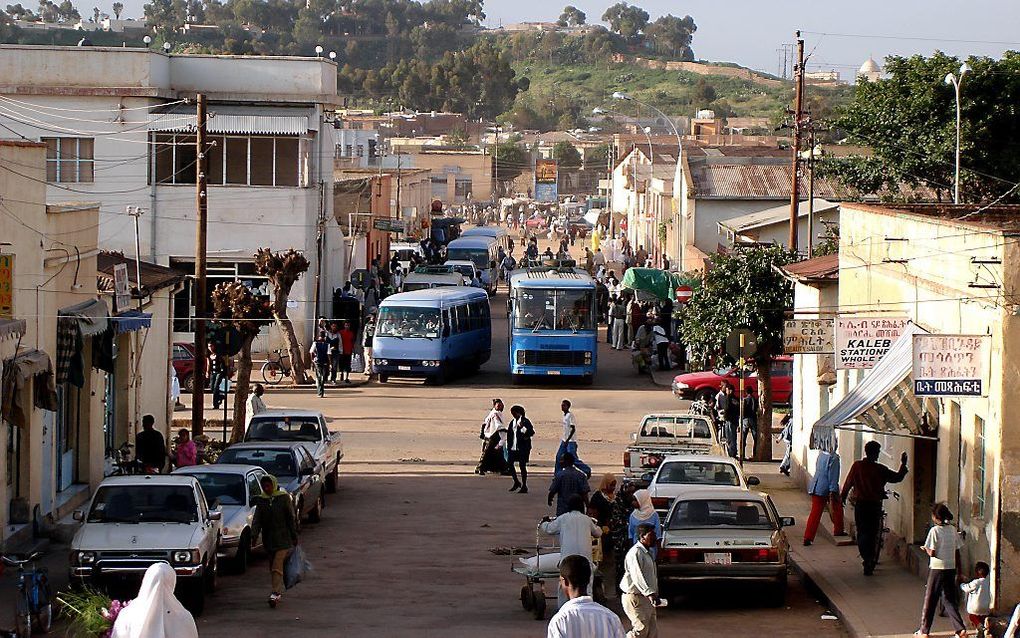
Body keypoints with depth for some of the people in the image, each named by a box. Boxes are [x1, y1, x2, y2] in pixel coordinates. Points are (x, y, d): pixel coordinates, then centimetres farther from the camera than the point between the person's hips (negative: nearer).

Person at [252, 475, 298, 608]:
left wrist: (294, 537, 1)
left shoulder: (284, 498, -3)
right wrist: (254, 535, -13)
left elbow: (291, 518, 1)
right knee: (272, 566, 10)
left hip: (283, 538, -5)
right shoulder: (261, 500, 7)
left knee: (277, 566, -15)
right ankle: (279, 590, 23)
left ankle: (276, 593, -22)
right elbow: (257, 520, 2)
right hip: (268, 539, 5)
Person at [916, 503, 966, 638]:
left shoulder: (934, 530, -13)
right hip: (951, 568, 5)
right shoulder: (953, 530, 4)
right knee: (949, 599, 11)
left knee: (930, 600, 6)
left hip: (937, 569, -5)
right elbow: (957, 553, 7)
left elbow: (932, 553, -16)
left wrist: (925, 549, 6)